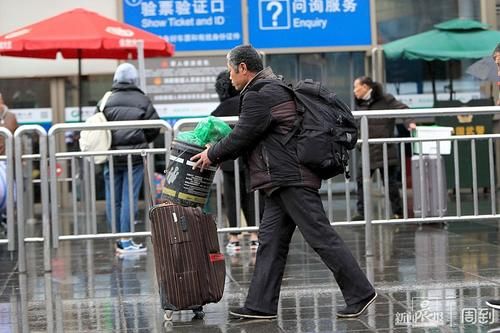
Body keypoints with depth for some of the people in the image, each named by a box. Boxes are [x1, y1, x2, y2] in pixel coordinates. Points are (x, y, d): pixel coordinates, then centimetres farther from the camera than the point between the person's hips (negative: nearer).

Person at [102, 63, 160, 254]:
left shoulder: (106, 101, 2)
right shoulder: (143, 101, -1)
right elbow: (155, 128, 1)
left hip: (112, 157, 2)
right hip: (135, 157, -2)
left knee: (113, 200, 8)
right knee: (129, 199, -2)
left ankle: (118, 240, 14)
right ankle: (125, 241, -4)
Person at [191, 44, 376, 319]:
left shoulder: (259, 95, -11)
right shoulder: (273, 88, 23)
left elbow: (242, 136, -10)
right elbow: (250, 136, 26)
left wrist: (212, 155, 5)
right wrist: (218, 152, 23)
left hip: (291, 179, -11)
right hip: (284, 182, 11)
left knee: (321, 237, -8)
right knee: (270, 240, 8)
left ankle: (360, 293, -4)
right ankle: (260, 305, 10)